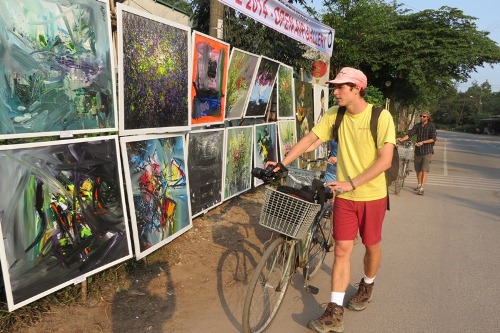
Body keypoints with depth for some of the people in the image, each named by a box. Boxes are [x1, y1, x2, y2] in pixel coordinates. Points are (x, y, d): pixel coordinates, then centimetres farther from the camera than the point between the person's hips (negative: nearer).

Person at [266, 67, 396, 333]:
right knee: (342, 250, 1)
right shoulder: (334, 115, -2)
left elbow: (385, 160, -20)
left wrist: (352, 183, -27)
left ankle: (367, 287, 45)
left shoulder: (381, 117, -15)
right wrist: (282, 164, -13)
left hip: (372, 195, -2)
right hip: (344, 195, 2)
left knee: (371, 246, 15)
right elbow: (309, 139, -3)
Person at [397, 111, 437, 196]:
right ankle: (419, 185, 33)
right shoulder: (417, 126, 7)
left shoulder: (431, 126, -4)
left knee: (424, 170, -11)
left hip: (427, 151, -4)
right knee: (418, 169, 14)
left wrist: (422, 142, -22)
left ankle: (421, 188, -15)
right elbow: (409, 134, -5)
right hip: (418, 151, 4)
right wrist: (402, 139, -21)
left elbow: (433, 139, -11)